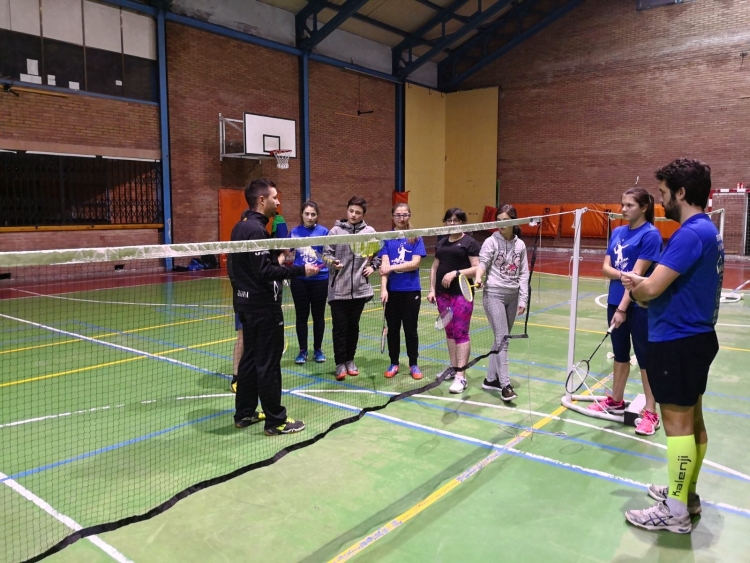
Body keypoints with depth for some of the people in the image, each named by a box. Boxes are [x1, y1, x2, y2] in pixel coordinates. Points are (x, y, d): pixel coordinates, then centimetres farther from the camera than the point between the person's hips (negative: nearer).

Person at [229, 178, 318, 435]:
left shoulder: (241, 226, 11)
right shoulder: (256, 229, -19)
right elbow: (265, 272, -24)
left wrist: (277, 260, 14)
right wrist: (300, 270, -20)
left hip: (247, 303, 10)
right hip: (263, 306, -10)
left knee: (250, 358, 16)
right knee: (268, 362, -2)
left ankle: (245, 413, 25)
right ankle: (276, 420, 7)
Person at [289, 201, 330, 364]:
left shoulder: (323, 231, -3)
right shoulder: (294, 232, 3)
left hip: (320, 279, -1)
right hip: (299, 280, 1)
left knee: (318, 315, 9)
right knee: (301, 316, 7)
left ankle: (318, 350, 24)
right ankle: (303, 350, 20)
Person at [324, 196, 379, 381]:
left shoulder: (369, 232, 3)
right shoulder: (336, 231, -2)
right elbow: (327, 252, 0)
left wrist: (373, 266, 5)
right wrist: (332, 262, -20)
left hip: (360, 288, 2)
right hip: (338, 289, -2)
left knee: (353, 326, 13)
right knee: (339, 327, 1)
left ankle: (350, 360, 26)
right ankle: (340, 363, 11)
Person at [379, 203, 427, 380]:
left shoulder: (416, 238, 0)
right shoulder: (387, 238, 1)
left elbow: (415, 263, -10)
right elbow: (384, 264, -8)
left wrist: (392, 267, -16)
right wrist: (383, 288, -18)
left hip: (411, 291, -1)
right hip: (392, 291, 1)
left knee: (411, 329, 8)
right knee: (393, 328, 10)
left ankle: (413, 364, 21)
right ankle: (394, 363, 23)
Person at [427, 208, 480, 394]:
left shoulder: (470, 243, -3)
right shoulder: (441, 243, 16)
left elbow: (477, 268, -9)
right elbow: (435, 267, 18)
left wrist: (456, 273, -19)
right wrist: (432, 289, 9)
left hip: (462, 294, -6)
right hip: (443, 293, 6)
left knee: (461, 333, -7)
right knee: (449, 332, 12)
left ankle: (461, 376, -6)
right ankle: (453, 368, 22)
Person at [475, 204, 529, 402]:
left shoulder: (520, 245, 8)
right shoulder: (491, 242, -2)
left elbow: (523, 274, 8)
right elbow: (483, 262, -11)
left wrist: (523, 299, 3)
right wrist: (478, 277, -33)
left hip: (513, 296, 5)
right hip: (494, 294, -5)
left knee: (502, 339, 9)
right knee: (502, 338, -10)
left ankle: (491, 379, 21)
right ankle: (505, 385, -9)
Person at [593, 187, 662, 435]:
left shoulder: (650, 234, -12)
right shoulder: (617, 232, 9)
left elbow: (638, 275, -17)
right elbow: (606, 268, 4)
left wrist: (623, 308, -19)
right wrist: (623, 275, -17)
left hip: (639, 306, -7)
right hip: (615, 301, 7)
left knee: (645, 358, 3)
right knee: (620, 354, 18)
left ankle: (651, 413, 13)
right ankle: (616, 400, 31)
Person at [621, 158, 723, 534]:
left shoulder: (691, 233, -21)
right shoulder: (706, 230, 12)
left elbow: (650, 289, -25)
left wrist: (635, 286, -2)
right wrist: (640, 287, -1)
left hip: (677, 341, -10)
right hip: (695, 336, 10)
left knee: (678, 423, -1)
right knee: (691, 420, 17)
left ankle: (675, 512, 10)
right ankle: (686, 494, 31)